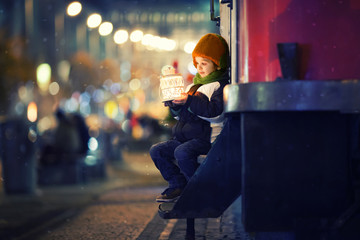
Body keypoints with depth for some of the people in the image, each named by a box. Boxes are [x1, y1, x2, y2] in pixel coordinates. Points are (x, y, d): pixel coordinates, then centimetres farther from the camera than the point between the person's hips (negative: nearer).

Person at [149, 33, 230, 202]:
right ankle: (178, 185, 3)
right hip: (184, 137, 9)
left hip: (206, 138, -9)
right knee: (157, 151, -1)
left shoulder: (221, 85, -6)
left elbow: (215, 111, -22)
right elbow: (180, 114, 23)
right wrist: (174, 104, 1)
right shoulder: (194, 85, 21)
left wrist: (189, 101, -23)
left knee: (182, 152, -32)